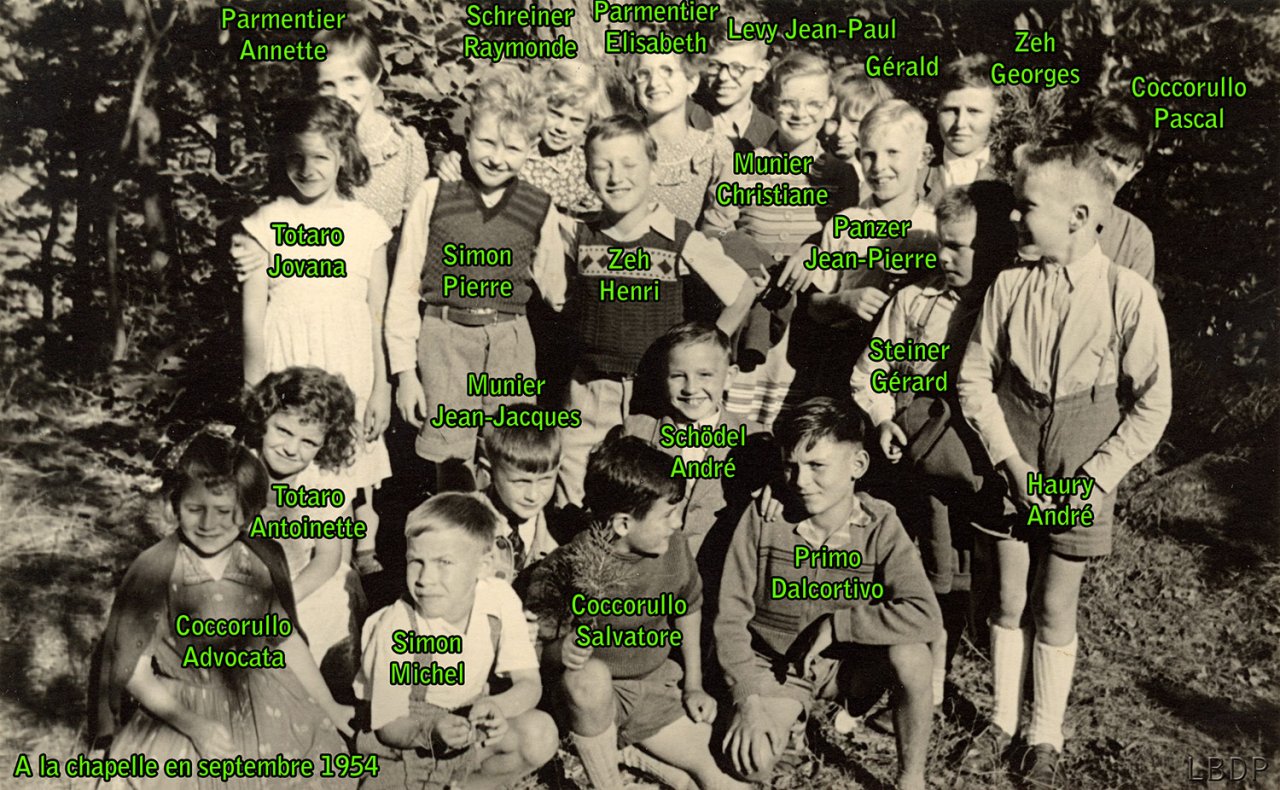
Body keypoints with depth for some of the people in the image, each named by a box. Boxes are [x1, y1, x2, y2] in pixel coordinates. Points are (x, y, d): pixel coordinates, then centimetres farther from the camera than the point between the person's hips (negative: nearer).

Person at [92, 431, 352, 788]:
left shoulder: (265, 559, -7)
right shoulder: (153, 571, -17)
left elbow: (286, 639, 7)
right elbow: (134, 671, -11)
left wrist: (329, 706, 12)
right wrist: (194, 726, -19)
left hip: (260, 701, 3)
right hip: (179, 709, -3)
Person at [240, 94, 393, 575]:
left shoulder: (365, 224, 3)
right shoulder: (266, 224, -1)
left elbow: (377, 314, 7)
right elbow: (253, 314, 1)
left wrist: (381, 386, 6)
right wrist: (256, 389, -1)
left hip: (349, 370, 1)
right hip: (285, 369, -1)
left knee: (353, 481, 8)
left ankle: (363, 563, 24)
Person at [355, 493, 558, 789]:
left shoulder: (499, 598, -17)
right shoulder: (396, 628, -26)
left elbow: (529, 684, -12)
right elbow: (388, 726, -18)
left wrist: (497, 706, -35)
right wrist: (431, 731, -39)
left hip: (467, 726, 3)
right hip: (405, 737, -3)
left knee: (541, 736, -21)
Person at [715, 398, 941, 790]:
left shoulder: (880, 525, -15)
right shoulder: (763, 518, -15)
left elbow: (926, 616, -29)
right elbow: (731, 615, -11)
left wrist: (836, 624, -27)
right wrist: (749, 698, -19)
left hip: (847, 664, 0)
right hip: (772, 665, 0)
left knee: (910, 653, -31)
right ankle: (789, 715, 14)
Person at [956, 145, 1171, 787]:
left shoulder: (1130, 296, -12)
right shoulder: (1009, 287, -6)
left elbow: (1151, 406, -6)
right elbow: (975, 378, 0)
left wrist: (1098, 478, -12)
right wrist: (1012, 462, -9)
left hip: (1081, 484, -2)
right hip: (1012, 472, 2)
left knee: (1055, 608, 9)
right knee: (1009, 601, 11)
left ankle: (1045, 736, 28)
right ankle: (1002, 722, 30)